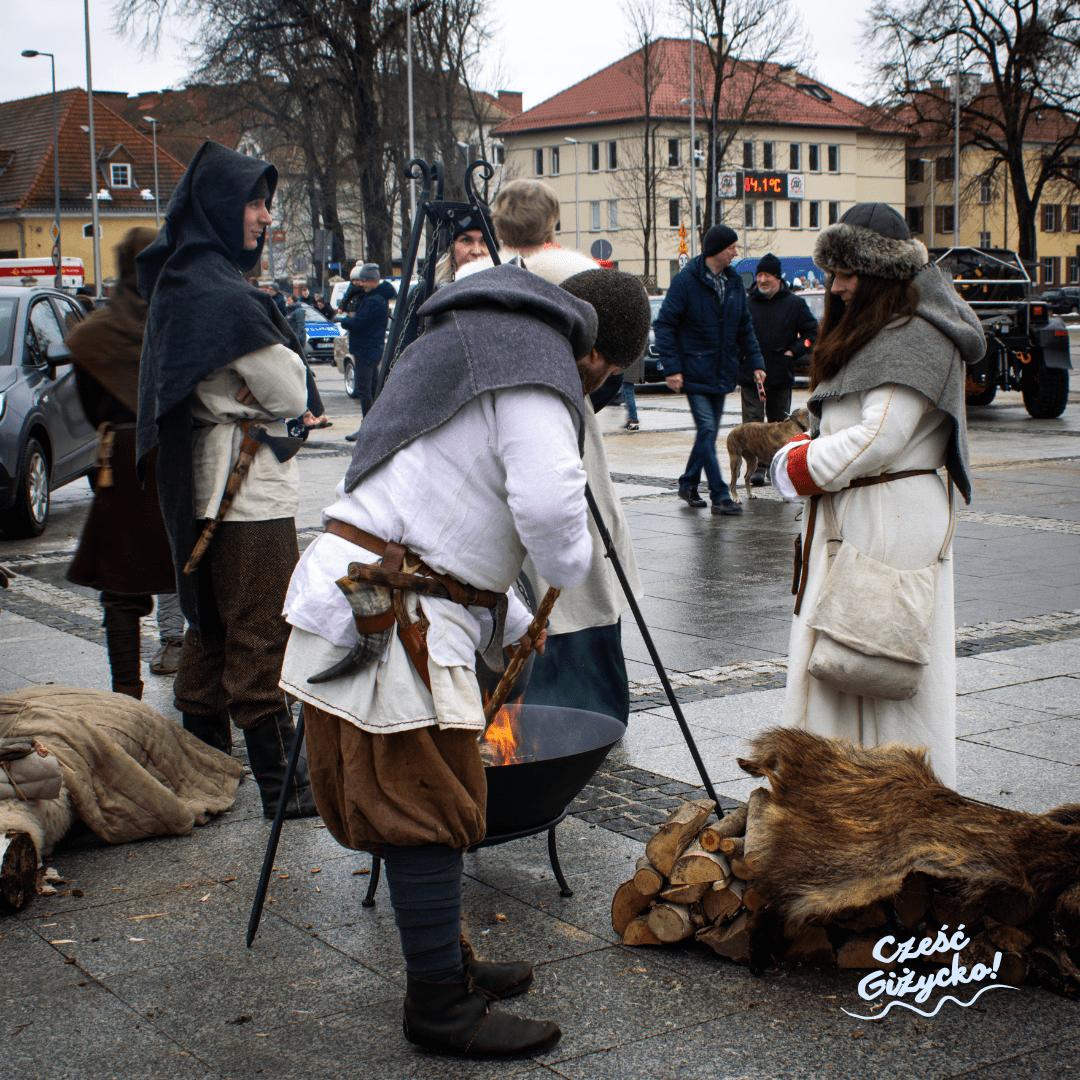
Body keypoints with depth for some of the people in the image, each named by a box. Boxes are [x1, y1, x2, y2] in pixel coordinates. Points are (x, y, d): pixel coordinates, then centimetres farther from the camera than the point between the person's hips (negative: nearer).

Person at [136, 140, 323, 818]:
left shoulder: (183, 283, 14)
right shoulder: (219, 294, -17)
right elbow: (291, 392, -14)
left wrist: (245, 396, -2)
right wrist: (264, 398, 3)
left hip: (204, 493, 10)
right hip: (249, 491, -10)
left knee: (212, 630, 16)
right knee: (263, 637, -5)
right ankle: (283, 786, 0)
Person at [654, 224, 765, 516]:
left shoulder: (734, 282, 10)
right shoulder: (686, 281, -10)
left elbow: (744, 327, 17)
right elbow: (664, 324, -11)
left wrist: (755, 362, 8)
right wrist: (672, 368, -17)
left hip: (721, 374, 7)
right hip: (695, 373, -7)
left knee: (709, 432, 11)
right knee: (707, 430, -10)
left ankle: (688, 484, 26)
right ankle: (720, 496, -10)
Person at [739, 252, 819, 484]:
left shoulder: (795, 304, 3)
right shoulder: (746, 304, 6)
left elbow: (812, 333, 8)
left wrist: (793, 351, -3)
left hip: (781, 376, 0)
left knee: (779, 423, 8)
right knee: (752, 423, -8)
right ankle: (758, 467, -7)